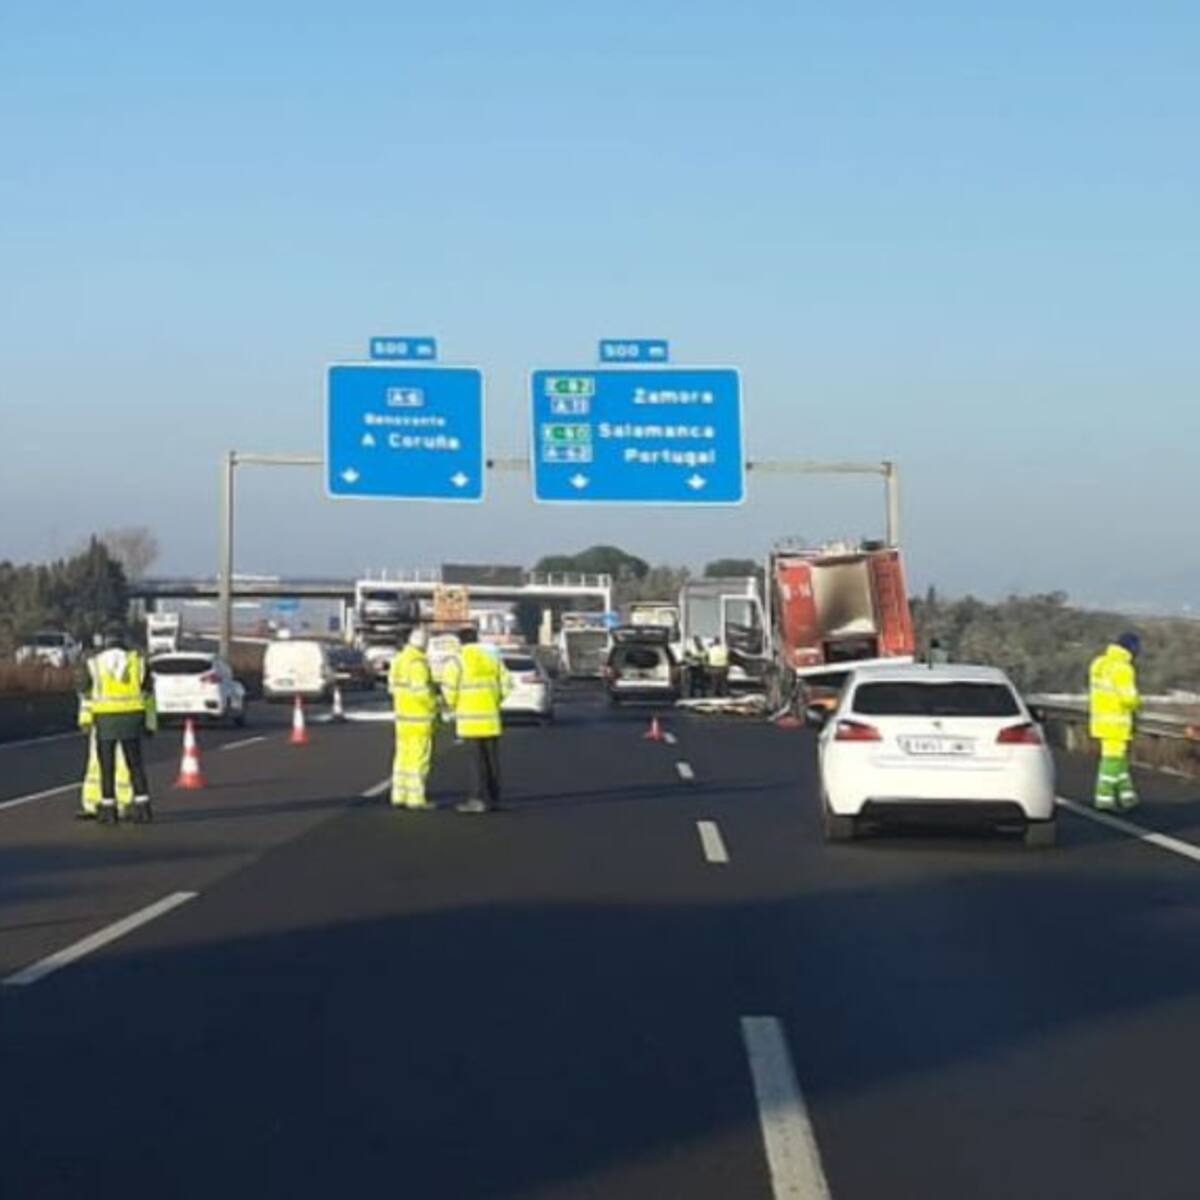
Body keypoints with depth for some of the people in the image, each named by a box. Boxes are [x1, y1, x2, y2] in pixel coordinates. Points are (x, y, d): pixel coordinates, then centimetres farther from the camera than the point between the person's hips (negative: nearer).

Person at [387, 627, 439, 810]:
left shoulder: (399, 660, 11)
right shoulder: (418, 662, -18)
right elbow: (421, 690, -25)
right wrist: (435, 704, -8)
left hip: (403, 716, 9)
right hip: (419, 717, -9)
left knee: (404, 756, 12)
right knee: (419, 757, -5)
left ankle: (399, 797, 14)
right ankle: (416, 799, -5)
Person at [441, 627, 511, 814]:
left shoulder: (457, 662, -6)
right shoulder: (493, 659, 9)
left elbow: (449, 689, -12)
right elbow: (506, 686, 8)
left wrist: (452, 705, 7)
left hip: (470, 717, -4)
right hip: (491, 718, 4)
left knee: (478, 759, -3)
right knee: (492, 758, 10)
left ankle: (479, 799, -5)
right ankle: (493, 798, 12)